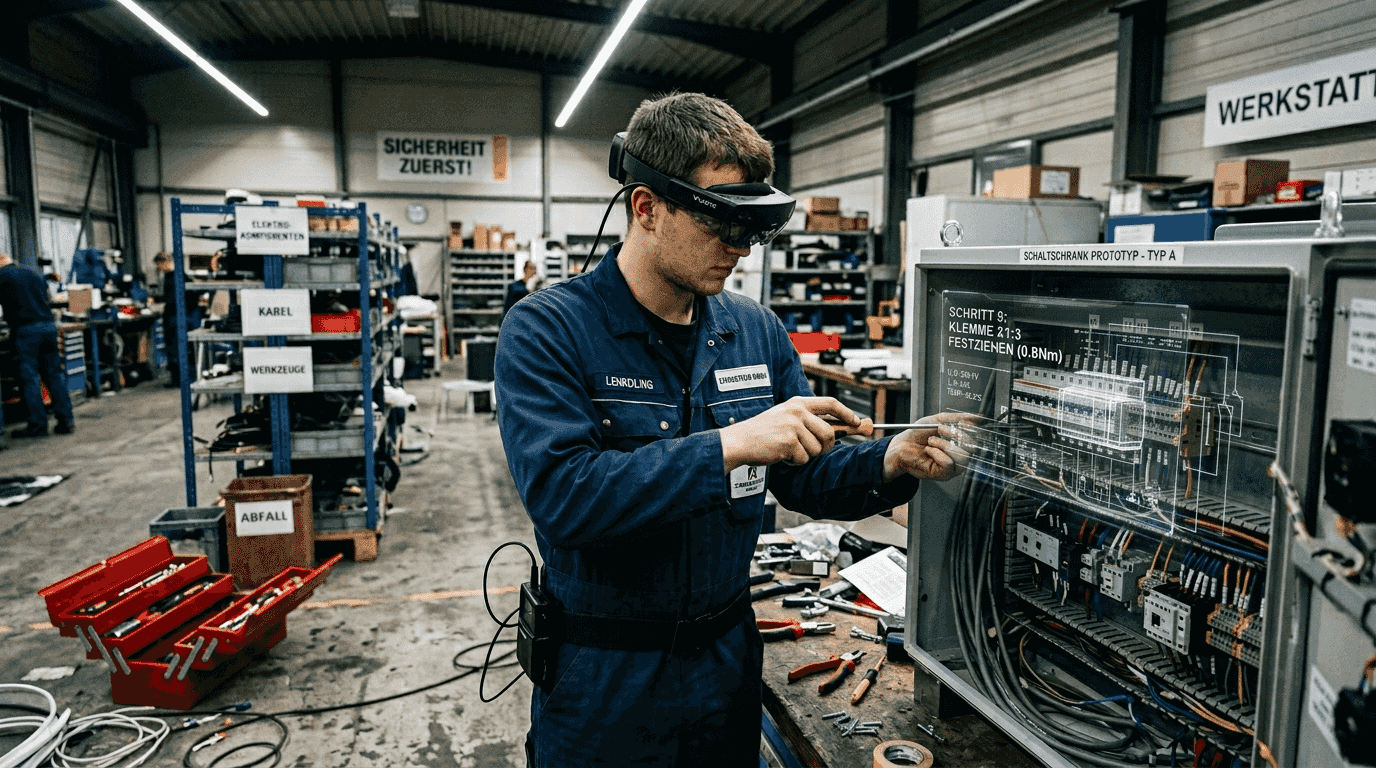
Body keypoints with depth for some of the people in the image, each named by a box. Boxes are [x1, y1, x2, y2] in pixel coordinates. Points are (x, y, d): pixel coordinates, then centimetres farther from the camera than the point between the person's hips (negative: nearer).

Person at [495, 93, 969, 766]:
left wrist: (888, 465, -14)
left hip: (727, 660, 5)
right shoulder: (545, 331, -16)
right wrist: (730, 446, -33)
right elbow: (558, 492, -29)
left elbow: (804, 476, 6)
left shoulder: (756, 331, 0)